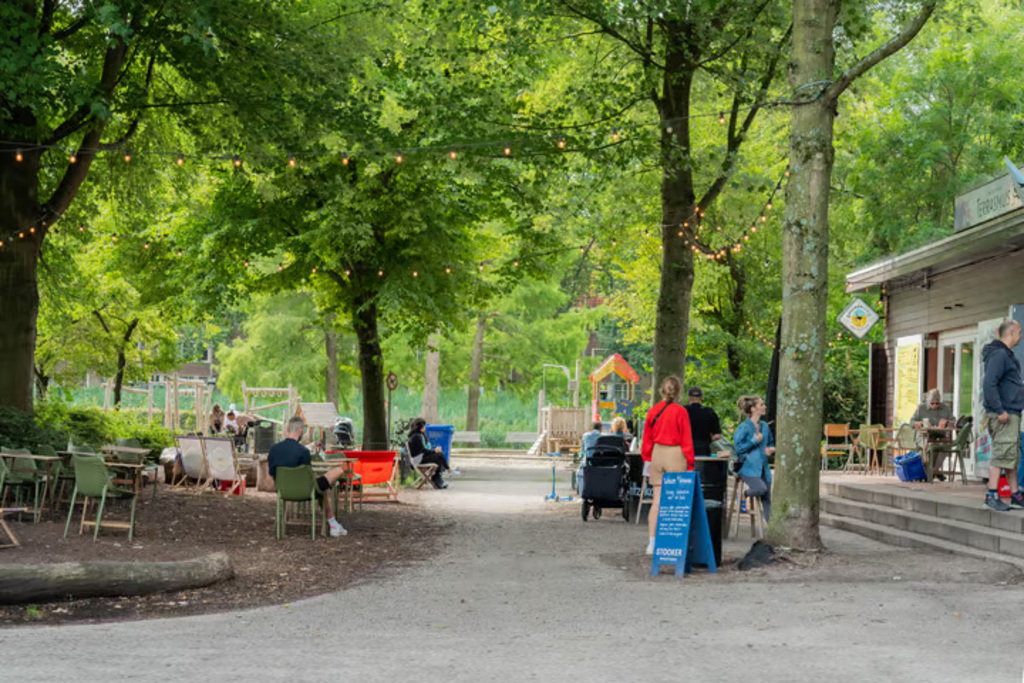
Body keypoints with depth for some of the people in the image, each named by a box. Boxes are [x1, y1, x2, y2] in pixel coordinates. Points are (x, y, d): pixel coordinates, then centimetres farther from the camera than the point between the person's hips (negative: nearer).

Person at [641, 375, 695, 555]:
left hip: (657, 453, 4)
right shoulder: (680, 412, -8)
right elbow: (686, 440, -5)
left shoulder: (653, 410, 4)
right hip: (675, 455, -4)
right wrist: (690, 464, 1)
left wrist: (646, 459, 20)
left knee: (657, 499, 8)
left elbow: (647, 438, 10)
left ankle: (652, 542, 6)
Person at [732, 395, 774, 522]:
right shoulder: (744, 428, -8)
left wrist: (771, 449, 3)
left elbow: (771, 444, 26)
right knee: (761, 488, -29)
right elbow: (738, 448, -12)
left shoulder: (764, 426, 12)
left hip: (763, 467, 6)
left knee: (767, 500, 3)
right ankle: (746, 494, 3)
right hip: (748, 467, -6)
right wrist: (755, 441, -13)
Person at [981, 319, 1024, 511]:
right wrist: (1000, 411, -22)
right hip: (1003, 416, -10)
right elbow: (989, 384, -23)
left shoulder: (1007, 355, 19)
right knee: (1002, 454, -10)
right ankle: (992, 495, -8)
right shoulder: (998, 355, -14)